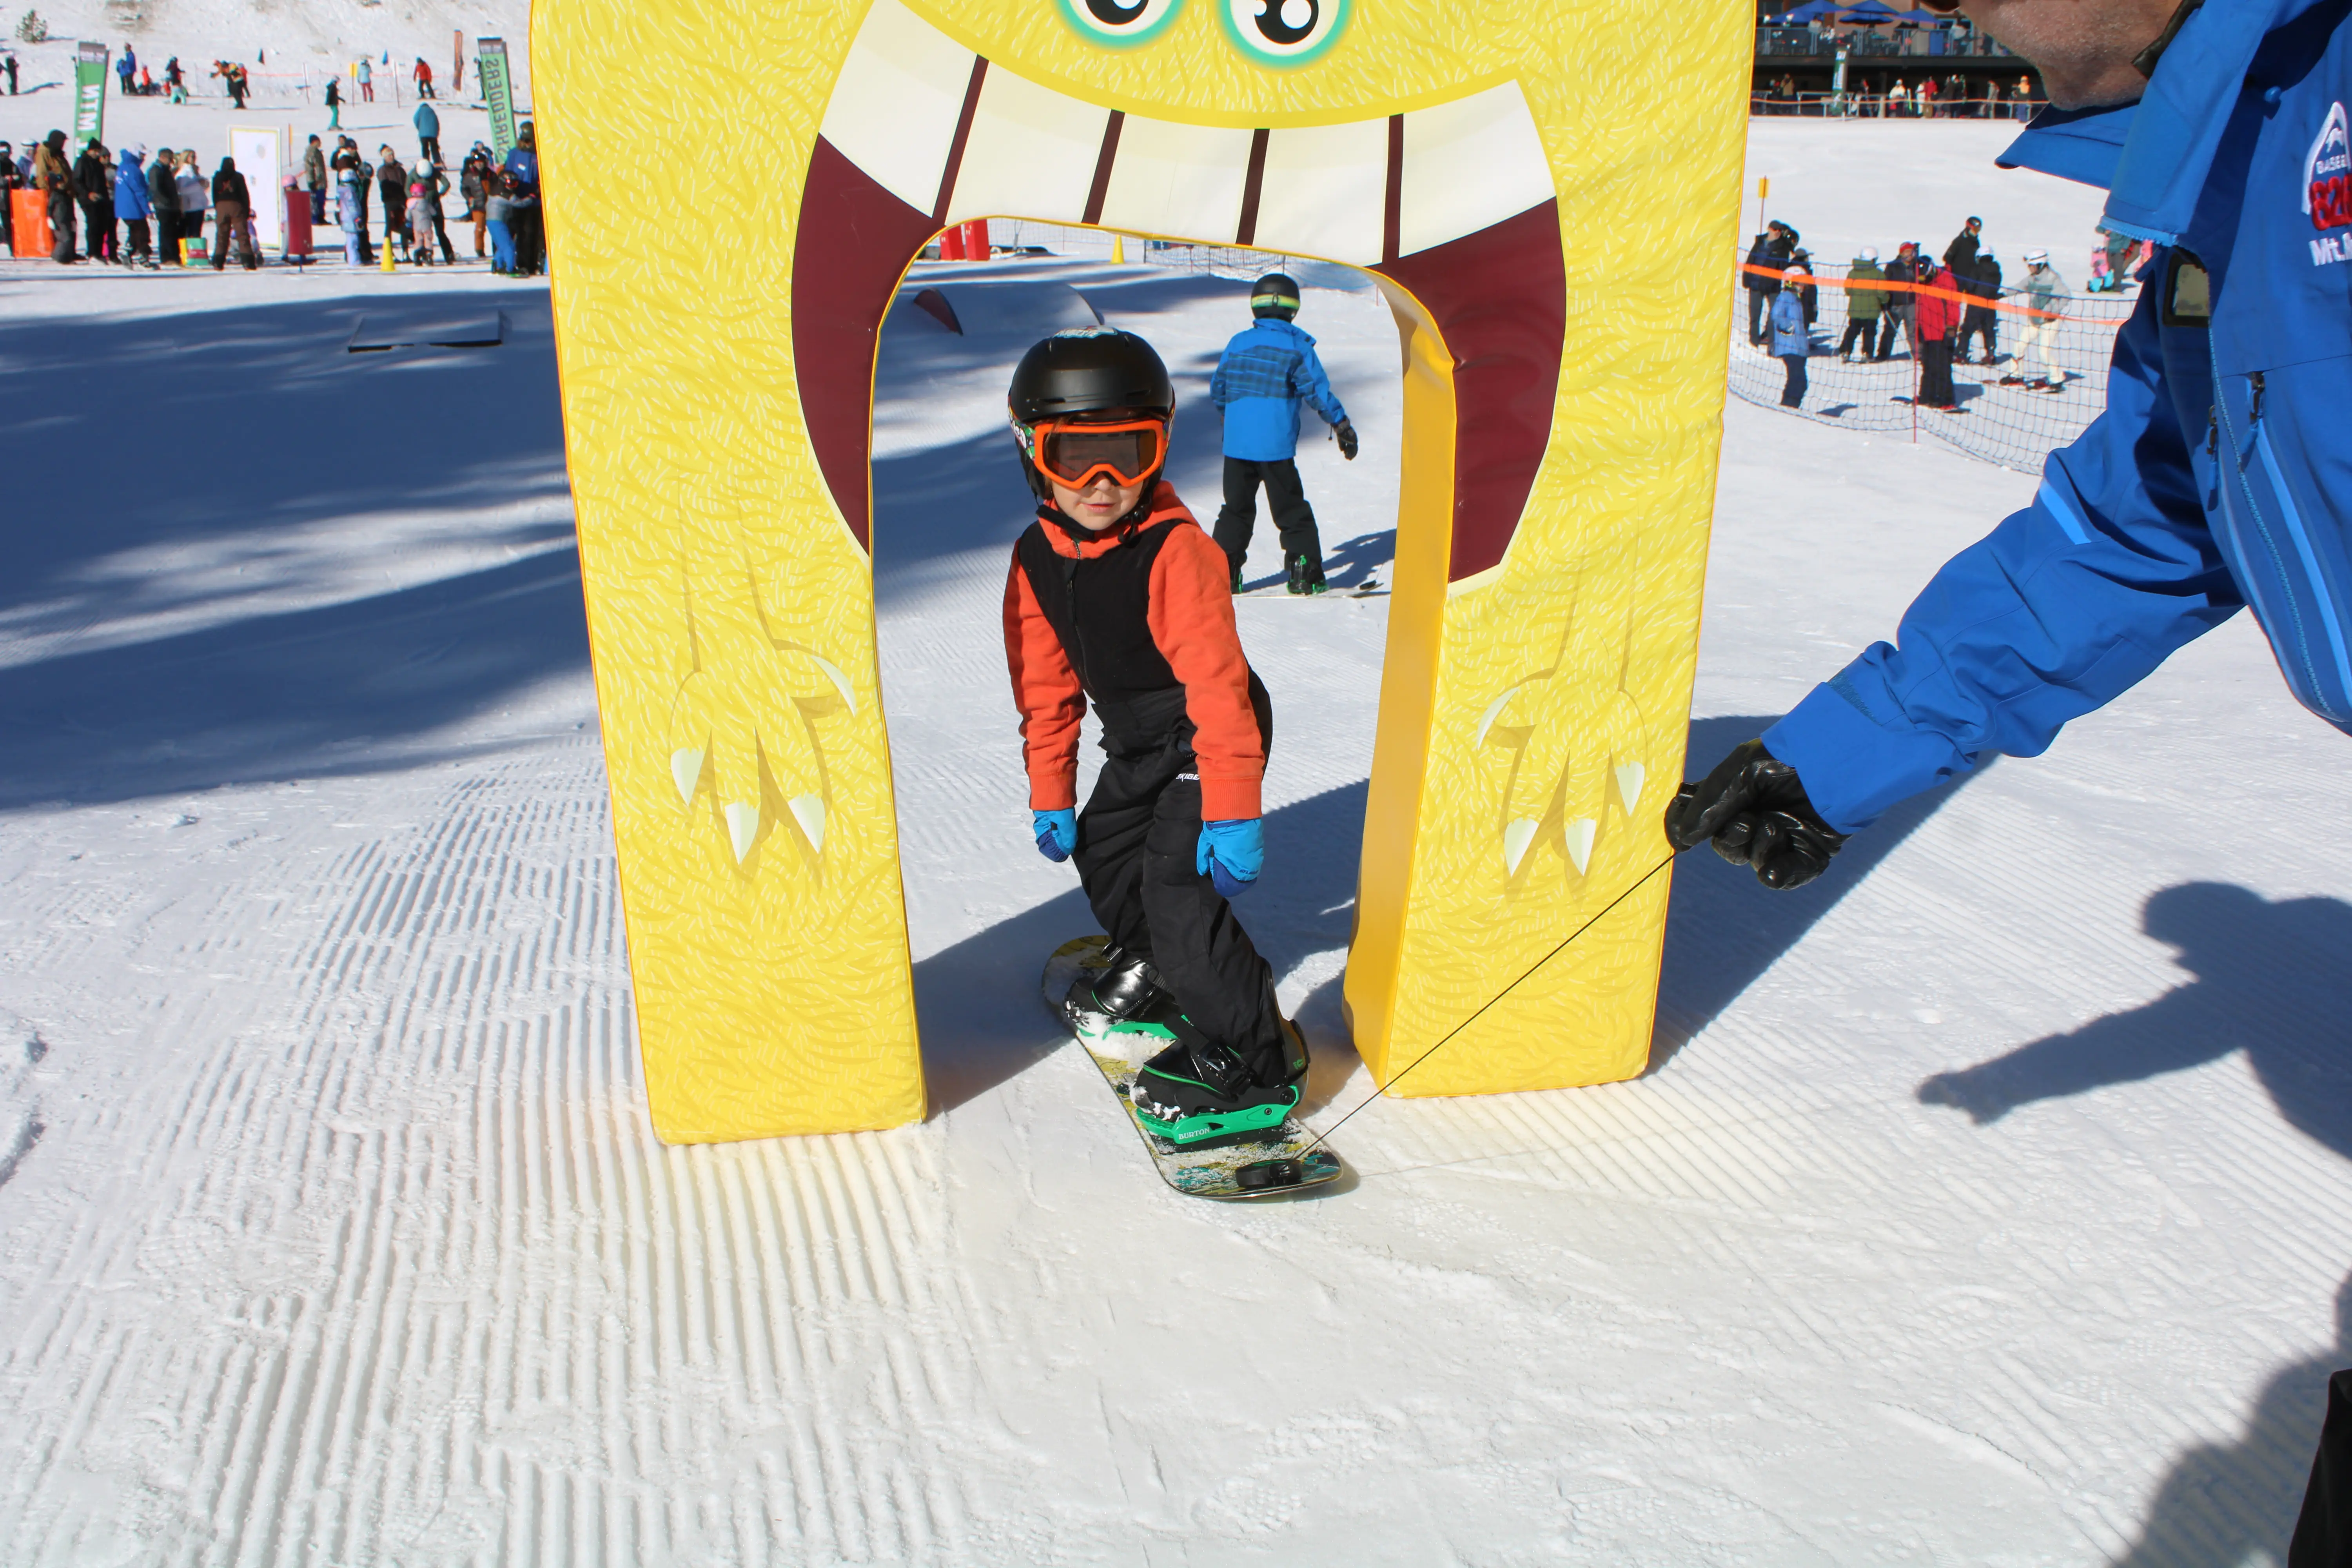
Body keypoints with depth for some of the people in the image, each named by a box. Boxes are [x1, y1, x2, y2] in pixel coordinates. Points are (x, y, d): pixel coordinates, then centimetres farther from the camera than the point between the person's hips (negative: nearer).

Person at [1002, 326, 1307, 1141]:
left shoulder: (1177, 551, -28)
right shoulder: (1037, 560, -5)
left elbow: (1218, 685, -30)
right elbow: (1045, 688, 5)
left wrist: (1233, 811, -31)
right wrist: (1051, 796, 8)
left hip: (1210, 739, -8)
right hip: (1139, 743, 8)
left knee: (1176, 883, -18)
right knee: (1102, 849, 22)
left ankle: (1253, 1057, -7)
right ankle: (1152, 975, 50)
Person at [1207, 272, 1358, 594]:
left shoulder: (1237, 343, 8)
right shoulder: (1297, 346, -2)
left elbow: (1217, 389, 16)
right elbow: (1318, 390, -4)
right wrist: (1342, 426, 4)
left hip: (1236, 444, 3)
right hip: (1277, 447, -3)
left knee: (1237, 508, 13)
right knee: (1291, 510, 6)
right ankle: (1304, 572, 4)